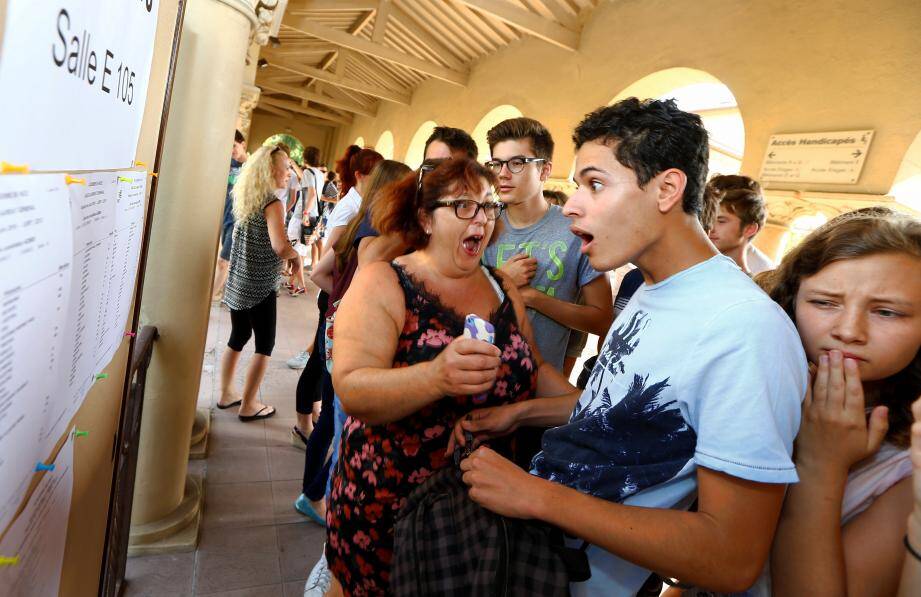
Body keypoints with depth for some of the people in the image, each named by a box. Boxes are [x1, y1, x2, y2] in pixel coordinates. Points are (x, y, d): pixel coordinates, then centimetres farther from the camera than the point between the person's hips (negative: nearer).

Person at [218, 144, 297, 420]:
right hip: (260, 286, -8)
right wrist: (296, 253, -10)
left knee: (238, 337, 19)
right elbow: (280, 247, -30)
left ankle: (226, 394, 30)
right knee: (265, 345, 5)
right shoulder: (272, 203, -17)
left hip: (237, 282, 8)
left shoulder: (244, 199, 8)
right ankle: (248, 405, 12)